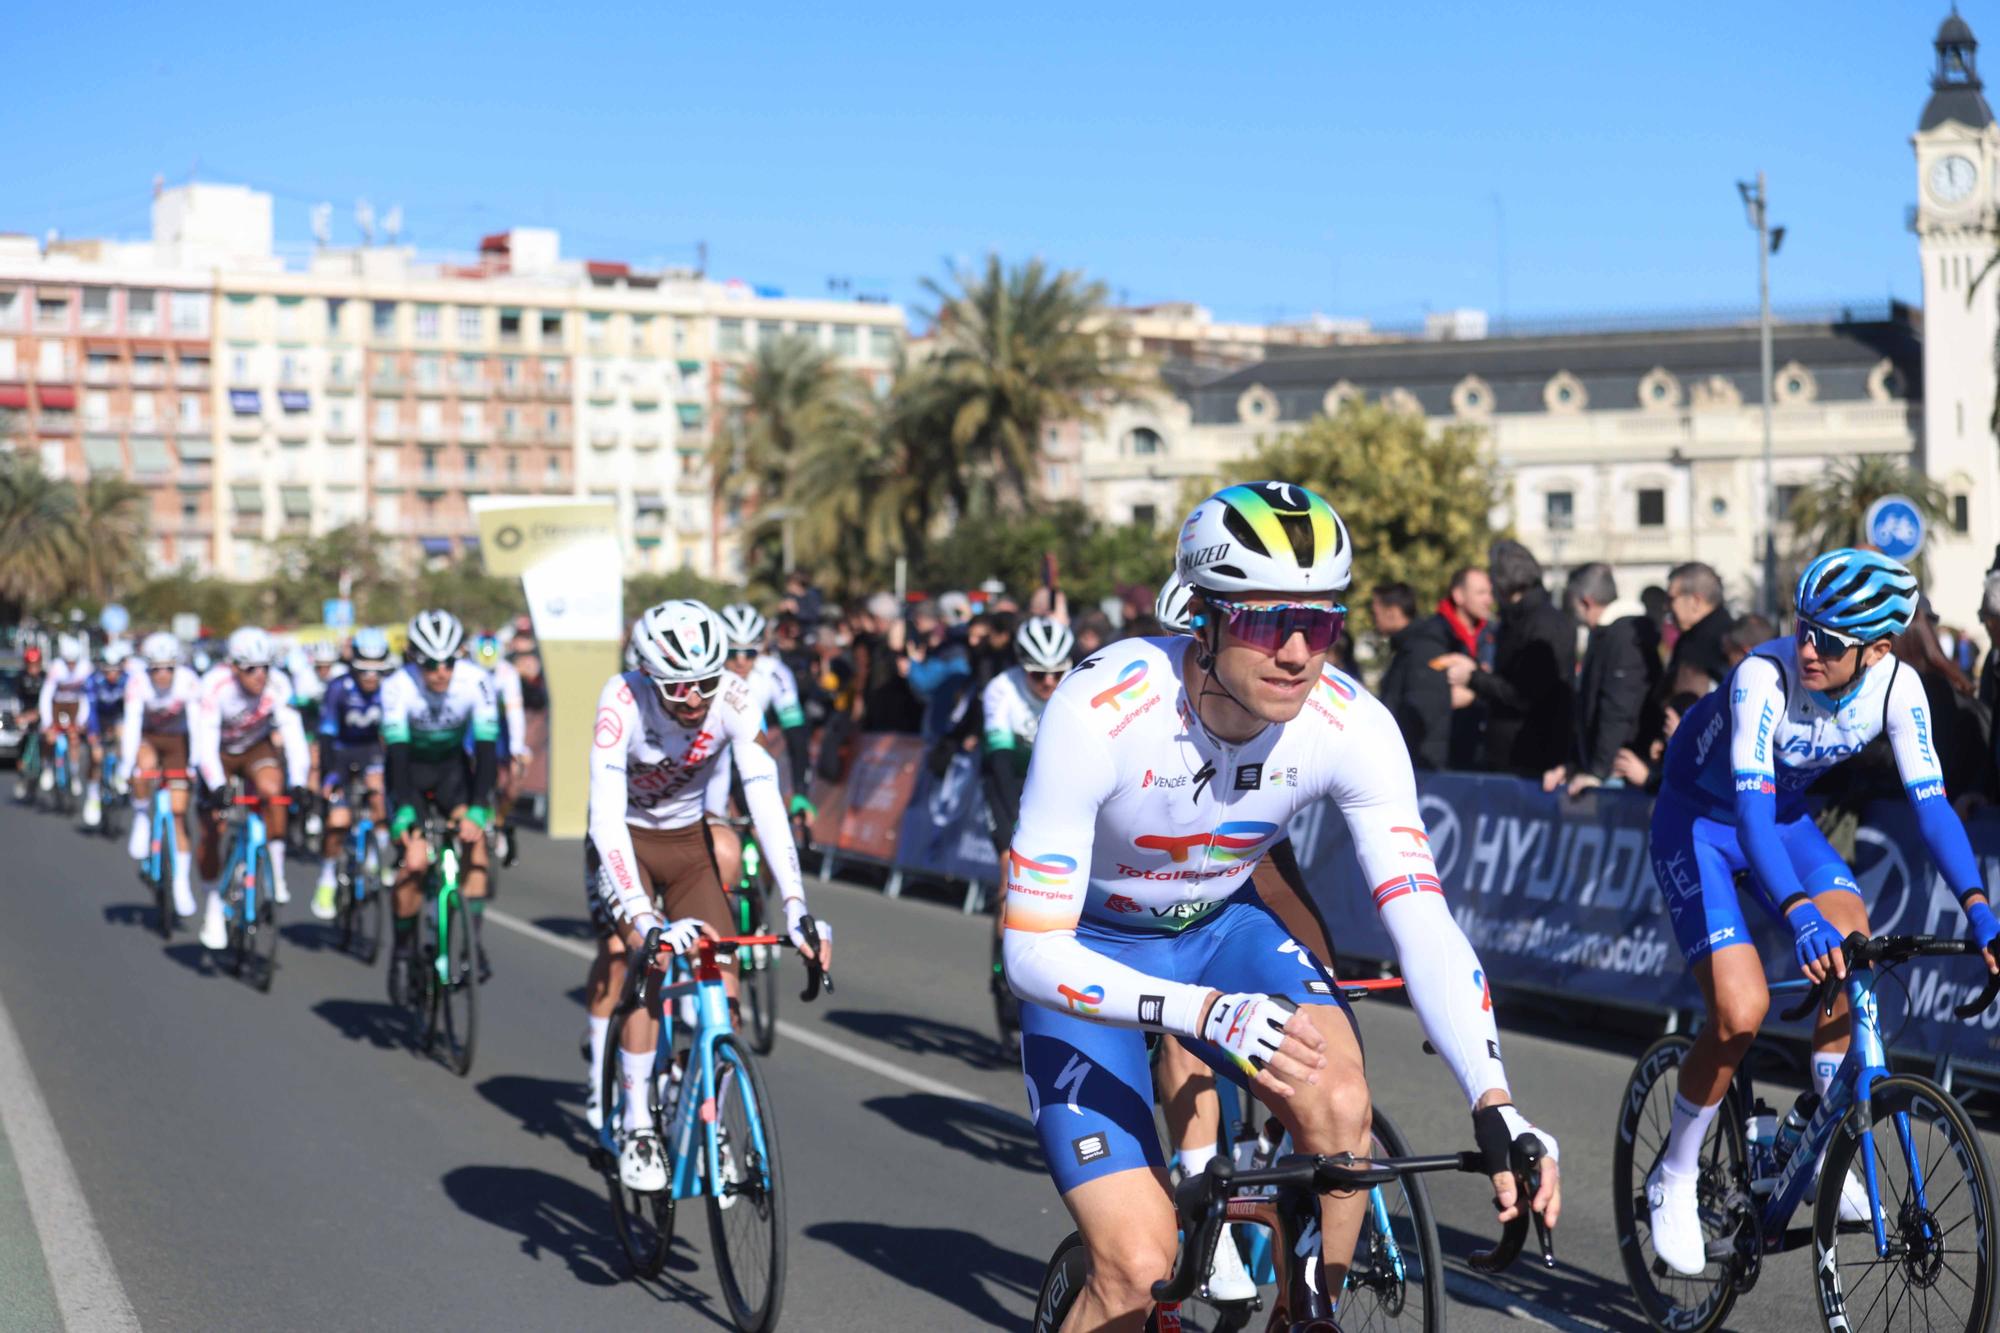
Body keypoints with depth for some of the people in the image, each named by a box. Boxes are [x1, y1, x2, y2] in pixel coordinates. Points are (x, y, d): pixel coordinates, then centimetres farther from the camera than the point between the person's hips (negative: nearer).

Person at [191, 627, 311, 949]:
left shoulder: (277, 684, -26)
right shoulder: (214, 686, -32)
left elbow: (292, 732, -29)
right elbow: (205, 741, -35)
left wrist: (299, 784, -38)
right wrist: (217, 787, -45)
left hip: (257, 747, 1)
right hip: (219, 751, -1)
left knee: (272, 790, -30)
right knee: (211, 830, -6)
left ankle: (277, 874, -15)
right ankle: (214, 904, 13)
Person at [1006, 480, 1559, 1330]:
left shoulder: (1352, 726, -24)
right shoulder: (1099, 713, -34)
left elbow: (1421, 920, -27)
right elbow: (1033, 951, -32)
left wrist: (1494, 1107, -41)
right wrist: (1206, 1012, -47)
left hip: (1218, 925, 3)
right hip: (1086, 951, -3)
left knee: (1338, 1103, -27)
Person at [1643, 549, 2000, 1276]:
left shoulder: (1897, 686, -19)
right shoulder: (1765, 675, -34)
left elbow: (1929, 800, -20)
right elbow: (1750, 803, -42)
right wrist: (1798, 914, -55)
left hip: (1784, 817, 5)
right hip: (1700, 820, -5)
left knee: (1851, 941, -23)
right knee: (1741, 1009, -19)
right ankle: (1674, 1179, 3)